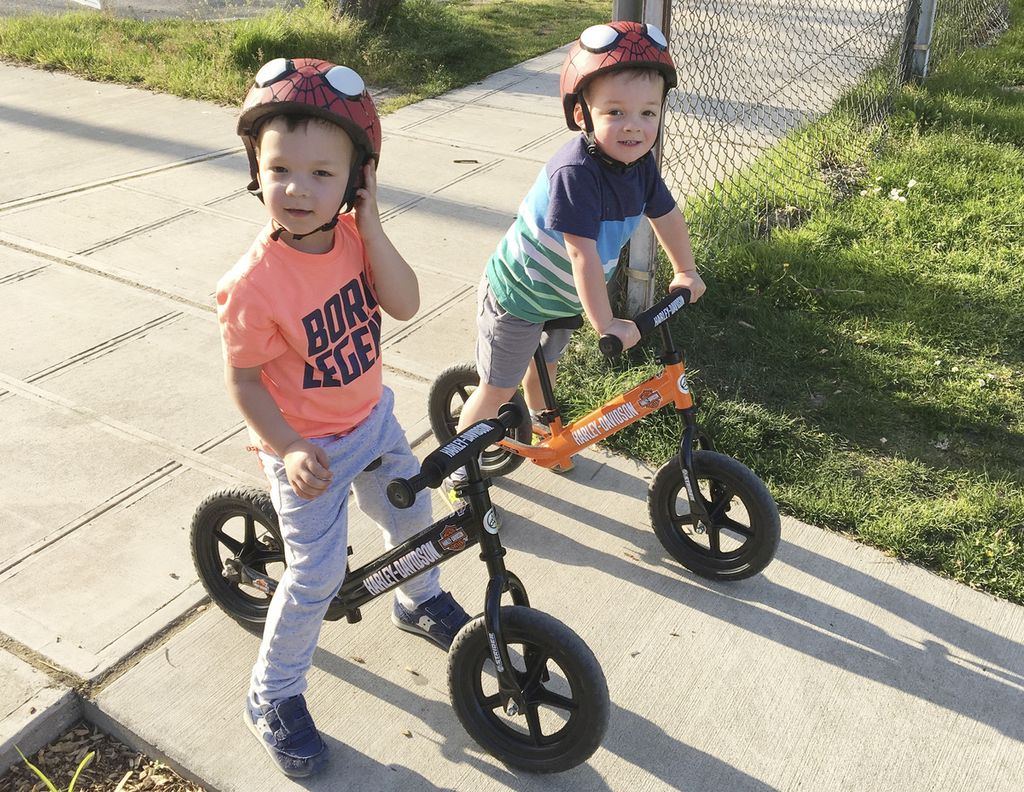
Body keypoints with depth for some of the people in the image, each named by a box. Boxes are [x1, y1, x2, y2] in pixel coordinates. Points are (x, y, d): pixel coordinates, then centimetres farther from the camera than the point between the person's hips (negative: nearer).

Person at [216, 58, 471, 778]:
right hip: (311, 447, -6)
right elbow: (243, 379, -18)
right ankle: (273, 698, 25)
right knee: (318, 575, 0)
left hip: (372, 416, 7)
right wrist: (289, 450, -25)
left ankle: (420, 601, 55)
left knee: (412, 510, 24)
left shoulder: (354, 235, -12)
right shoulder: (254, 284, -29)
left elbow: (405, 303, -22)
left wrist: (371, 224, -29)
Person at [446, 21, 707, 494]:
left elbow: (666, 215, 6)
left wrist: (685, 271, 17)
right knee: (499, 388, 5)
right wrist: (605, 324, -33)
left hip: (561, 296, 7)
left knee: (545, 362, 29)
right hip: (516, 297, -7)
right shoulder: (575, 172, -37)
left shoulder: (639, 163, -12)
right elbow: (583, 256, -37)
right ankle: (457, 467, 25)